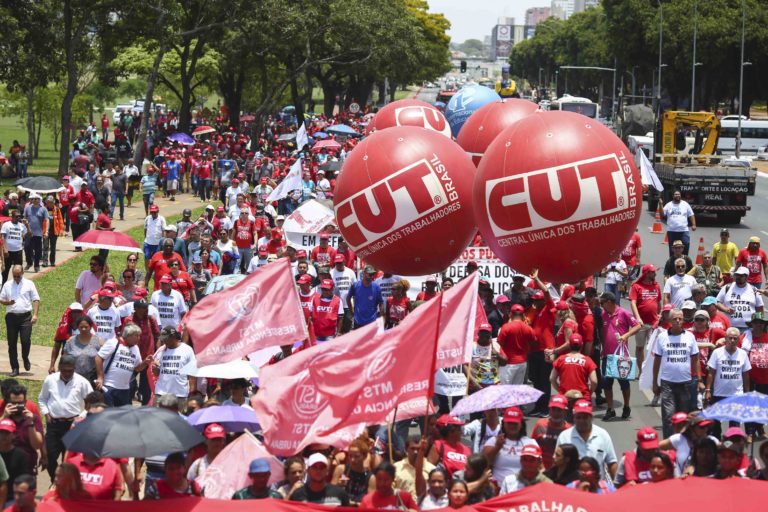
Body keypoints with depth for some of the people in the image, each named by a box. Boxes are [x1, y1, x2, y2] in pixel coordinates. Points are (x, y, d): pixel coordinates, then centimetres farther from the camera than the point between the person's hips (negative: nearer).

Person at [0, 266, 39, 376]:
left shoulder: (29, 284, 5)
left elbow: (36, 300, 3)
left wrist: (35, 315, -8)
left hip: (26, 316, -2)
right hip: (11, 316, 2)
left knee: (26, 340, -11)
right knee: (12, 343, 3)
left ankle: (25, 359, 20)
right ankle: (14, 368, 10)